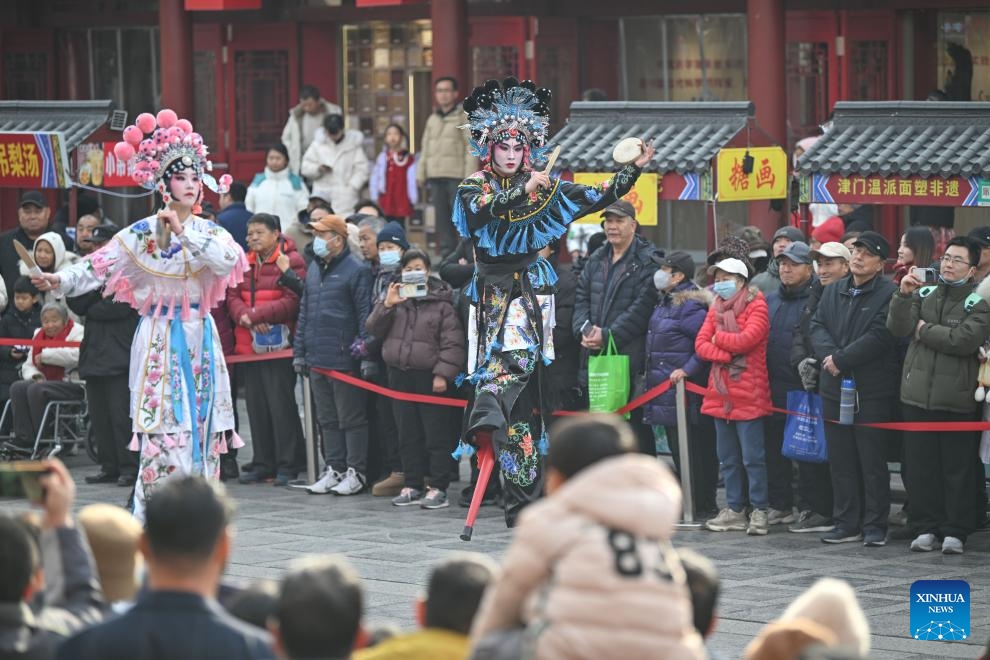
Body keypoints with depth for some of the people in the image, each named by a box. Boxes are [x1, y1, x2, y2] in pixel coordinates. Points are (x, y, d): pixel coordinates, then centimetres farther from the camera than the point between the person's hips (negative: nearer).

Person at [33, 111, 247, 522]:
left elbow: (228, 261, -15)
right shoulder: (141, 234, -1)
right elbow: (100, 266, -9)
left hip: (200, 338, 3)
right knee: (163, 437, -10)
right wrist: (61, 281, -25)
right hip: (159, 338, -3)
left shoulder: (210, 232, 5)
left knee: (201, 433, 4)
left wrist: (184, 232, -17)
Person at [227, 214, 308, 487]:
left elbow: (292, 301, -15)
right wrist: (244, 316, -14)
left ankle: (288, 464, -1)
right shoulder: (245, 263, 14)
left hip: (279, 342, -7)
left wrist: (256, 314, -17)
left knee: (281, 405, -7)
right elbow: (232, 296, 7)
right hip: (249, 345, 7)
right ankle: (263, 463, 16)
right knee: (256, 405, 9)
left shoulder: (291, 262, -7)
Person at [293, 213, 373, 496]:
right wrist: (299, 351, 16)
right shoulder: (314, 269, 16)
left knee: (352, 419, 0)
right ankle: (334, 470, 20)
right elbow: (304, 312, 20)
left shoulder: (356, 271, -8)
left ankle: (355, 473, 5)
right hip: (317, 360, 8)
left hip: (344, 360, -8)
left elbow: (365, 314, -11)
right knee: (327, 419, 13)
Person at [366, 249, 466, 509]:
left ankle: (438, 488, 1)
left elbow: (453, 342, -6)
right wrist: (386, 305, -10)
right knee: (408, 435, 10)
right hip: (400, 375, 5)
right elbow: (374, 329, 6)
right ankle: (412, 486, 17)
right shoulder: (395, 298, 11)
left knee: (436, 434, -2)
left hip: (429, 378, -5)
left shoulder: (441, 303, -3)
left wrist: (442, 373, -13)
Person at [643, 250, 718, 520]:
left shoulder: (691, 306, -15)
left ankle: (702, 506, -2)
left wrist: (688, 369, -23)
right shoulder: (665, 303, 17)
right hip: (666, 390, 10)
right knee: (677, 448, 13)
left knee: (691, 448, -7)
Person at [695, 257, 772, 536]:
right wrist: (726, 355, -12)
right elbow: (701, 343, 5)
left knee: (753, 457, -5)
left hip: (748, 395, -7)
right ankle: (735, 510, 18)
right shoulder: (715, 309, 14)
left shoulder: (756, 306, -5)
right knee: (728, 458, 11)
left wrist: (718, 339, -4)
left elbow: (747, 339, -19)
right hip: (721, 394, 7)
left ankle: (759, 511, 1)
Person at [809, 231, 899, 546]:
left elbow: (879, 336, -16)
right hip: (834, 388, 6)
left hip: (873, 390, -6)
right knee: (841, 460, 9)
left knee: (872, 460, -2)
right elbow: (817, 327, 7)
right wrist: (829, 355, -12)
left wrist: (841, 359, -14)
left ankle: (875, 525, 4)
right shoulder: (832, 292, 15)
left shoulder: (889, 294, -6)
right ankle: (847, 523, 15)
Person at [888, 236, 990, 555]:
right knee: (920, 466, 6)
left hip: (956, 399, -4)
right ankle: (925, 527, 14)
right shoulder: (923, 293, 11)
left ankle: (955, 531, 7)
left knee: (958, 469, 1)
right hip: (918, 395, 4)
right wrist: (904, 295, -14)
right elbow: (898, 328, 0)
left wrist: (925, 330, -6)